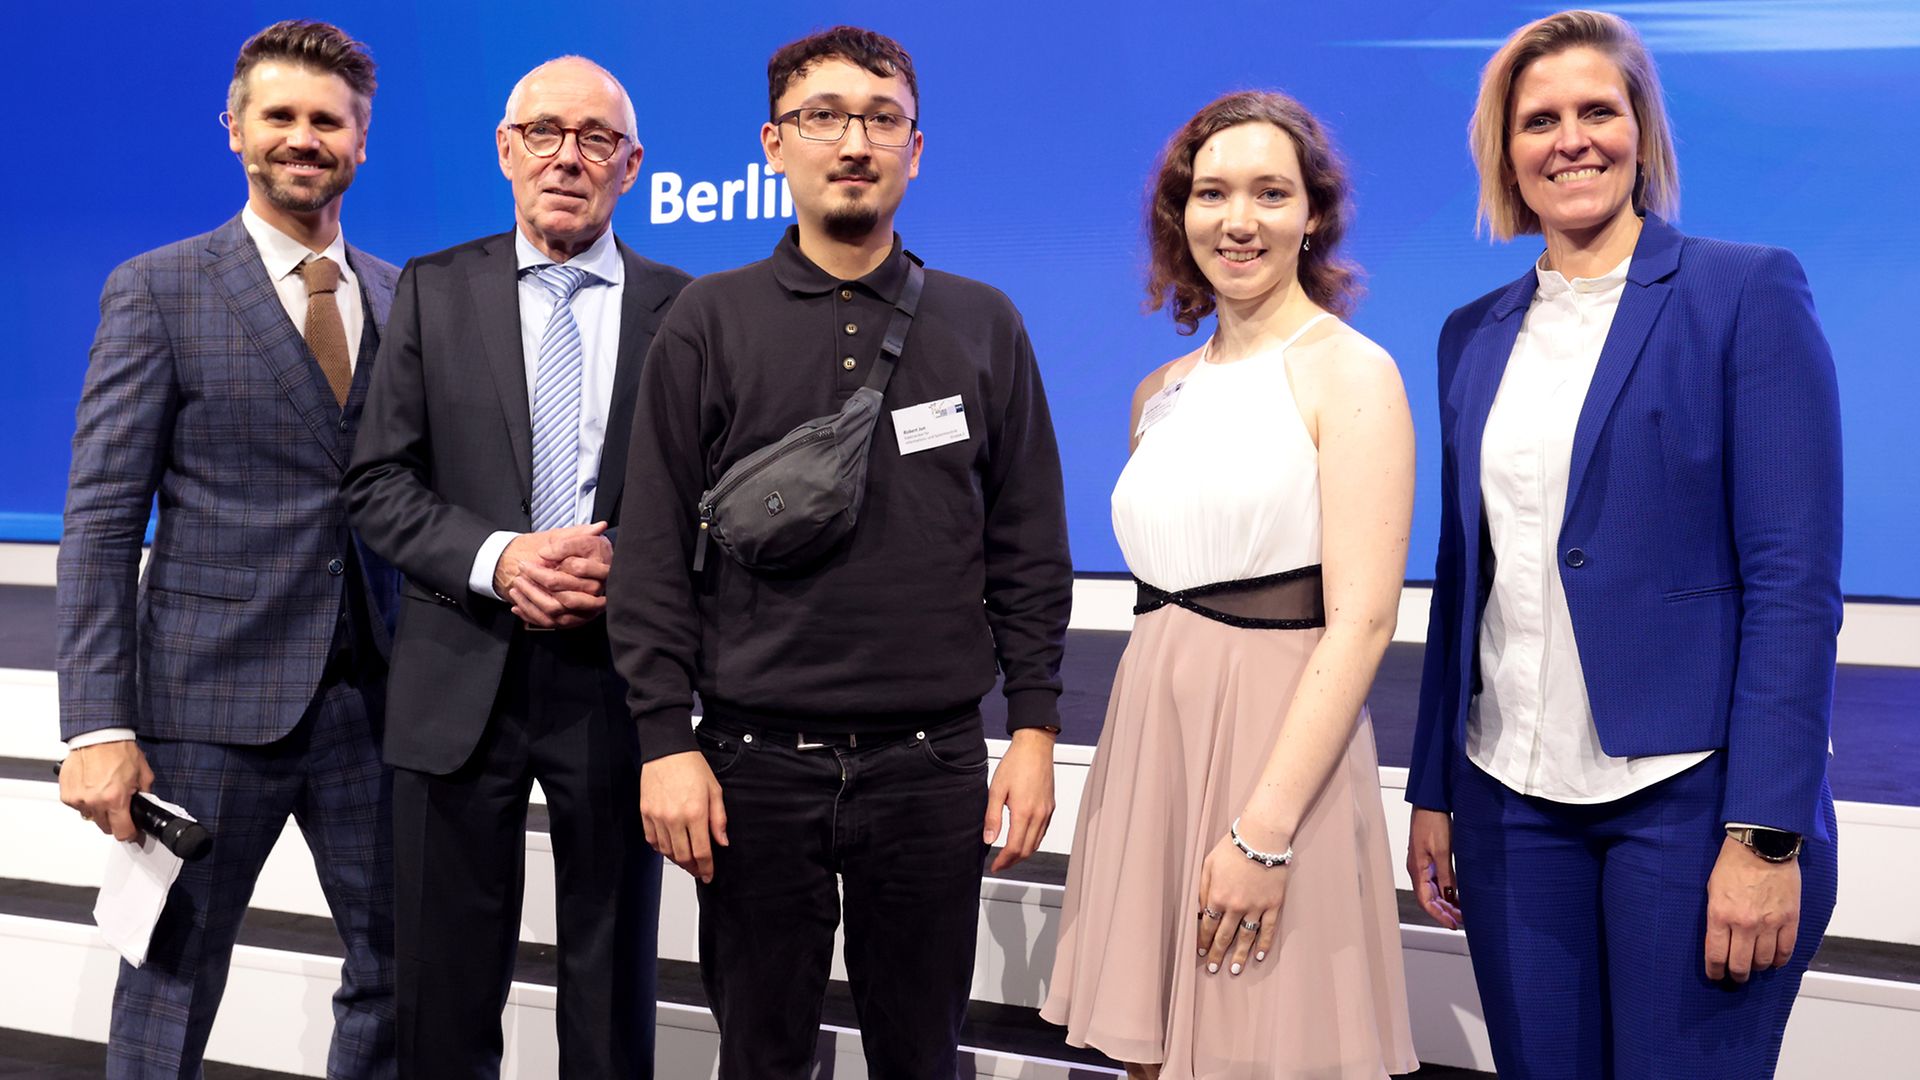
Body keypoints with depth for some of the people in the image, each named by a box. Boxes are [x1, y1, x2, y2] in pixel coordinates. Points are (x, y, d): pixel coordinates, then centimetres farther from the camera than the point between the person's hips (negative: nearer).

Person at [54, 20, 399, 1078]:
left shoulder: (401, 297, 11)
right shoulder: (156, 290, 0)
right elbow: (101, 519, -5)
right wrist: (98, 725, -13)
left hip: (373, 696, 4)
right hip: (211, 698, -3)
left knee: (398, 974, 11)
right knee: (168, 988, 7)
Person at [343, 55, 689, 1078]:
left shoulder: (684, 307, 2)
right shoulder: (434, 291, 5)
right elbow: (377, 483, 1)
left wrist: (630, 564, -16)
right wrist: (495, 558, -15)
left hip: (618, 676, 0)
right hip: (461, 678, 1)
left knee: (612, 985, 13)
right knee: (443, 989, 11)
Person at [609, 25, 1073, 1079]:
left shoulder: (983, 324, 6)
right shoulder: (709, 322, 2)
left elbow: (1028, 549, 6)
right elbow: (655, 549, 0)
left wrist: (1034, 727, 1)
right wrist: (666, 740, -6)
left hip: (932, 763, 1)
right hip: (755, 760, 0)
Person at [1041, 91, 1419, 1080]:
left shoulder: (1348, 372, -7)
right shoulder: (1160, 392, 12)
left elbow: (1362, 622, -15)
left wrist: (1265, 830, -20)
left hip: (1280, 748, -6)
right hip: (1149, 738, 6)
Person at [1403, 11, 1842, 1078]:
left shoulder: (1749, 292, -4)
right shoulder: (1476, 336, 11)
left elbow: (1795, 579, -10)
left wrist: (1766, 832, -15)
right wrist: (1434, 790, 12)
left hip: (1690, 792, -4)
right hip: (1513, 796, 5)